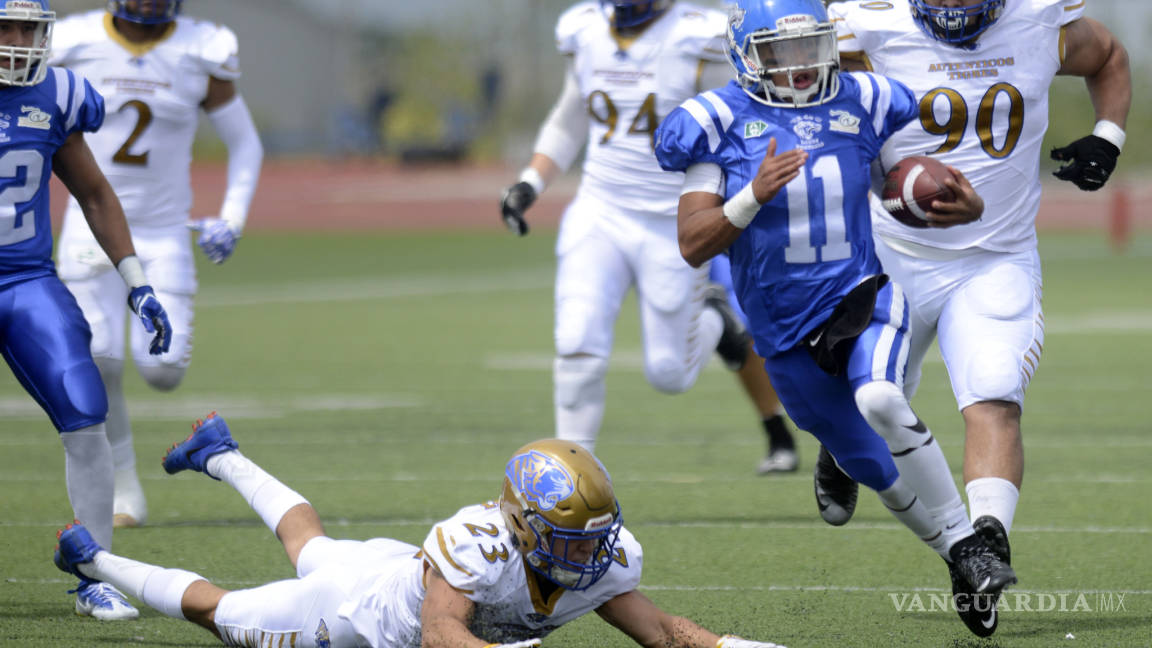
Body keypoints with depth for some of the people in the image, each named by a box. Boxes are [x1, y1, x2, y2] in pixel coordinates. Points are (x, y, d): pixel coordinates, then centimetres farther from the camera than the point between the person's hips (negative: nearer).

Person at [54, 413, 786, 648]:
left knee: (309, 547, 37)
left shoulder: (606, 560, -26)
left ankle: (222, 456, 63)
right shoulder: (478, 541, -46)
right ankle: (94, 560, 41)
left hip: (405, 573, 7)